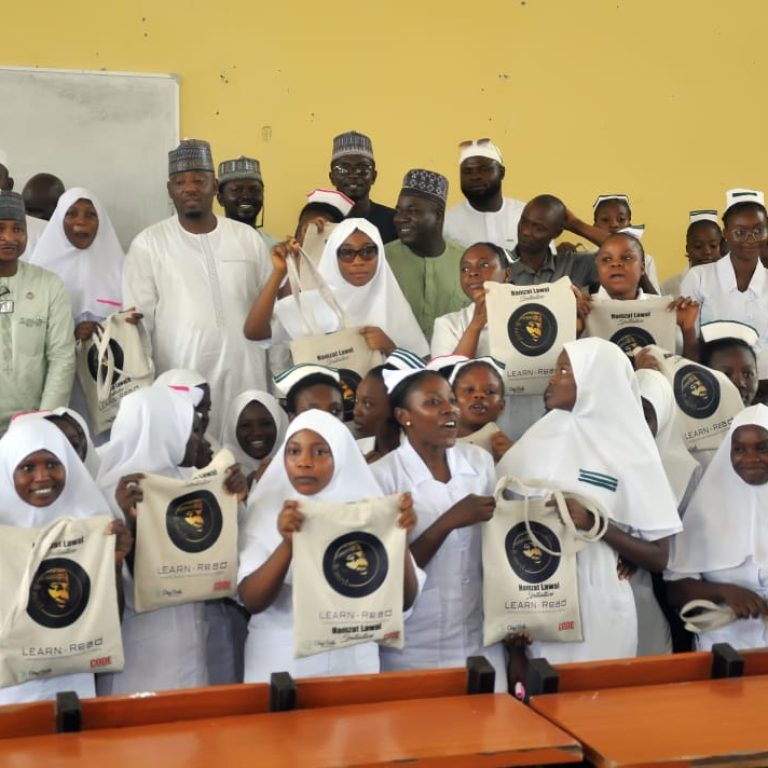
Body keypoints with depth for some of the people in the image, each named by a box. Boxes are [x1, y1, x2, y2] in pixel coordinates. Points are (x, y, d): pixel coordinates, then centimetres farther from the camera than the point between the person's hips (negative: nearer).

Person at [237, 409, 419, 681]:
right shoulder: (267, 511, -4)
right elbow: (252, 601, -14)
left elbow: (404, 600, -5)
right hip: (280, 661, -1)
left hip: (352, 661, 1)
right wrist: (287, 544, -30)